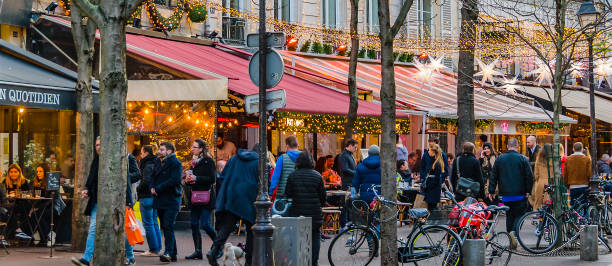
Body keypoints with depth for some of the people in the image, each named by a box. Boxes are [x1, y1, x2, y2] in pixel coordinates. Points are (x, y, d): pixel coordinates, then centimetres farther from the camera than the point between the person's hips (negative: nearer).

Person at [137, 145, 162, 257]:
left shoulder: (148, 165, -14)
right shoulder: (156, 163, 12)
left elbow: (146, 181, -24)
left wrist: (138, 189, -9)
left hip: (147, 197, -9)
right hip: (155, 196, 9)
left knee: (148, 224, -4)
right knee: (154, 223, 14)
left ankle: (154, 250, -4)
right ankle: (158, 248, 17)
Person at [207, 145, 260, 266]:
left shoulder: (234, 158, 13)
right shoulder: (260, 162, 1)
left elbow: (223, 177, 12)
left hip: (231, 197, 3)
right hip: (249, 200, -3)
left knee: (226, 226, 1)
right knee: (251, 229, 8)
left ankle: (214, 250, -19)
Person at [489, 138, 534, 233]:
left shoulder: (499, 159, 5)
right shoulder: (523, 159, -5)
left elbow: (493, 176, 7)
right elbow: (529, 176, -6)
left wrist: (491, 191, 11)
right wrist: (528, 191, 1)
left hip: (505, 195, 3)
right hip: (519, 195, -3)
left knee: (509, 216, 16)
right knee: (519, 215, 1)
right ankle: (514, 232, -19)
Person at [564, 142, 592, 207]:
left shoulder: (568, 159, 3)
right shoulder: (587, 159, -3)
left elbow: (565, 174, 6)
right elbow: (589, 174, -4)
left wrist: (567, 185, 18)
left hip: (573, 187, 1)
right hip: (584, 186, -1)